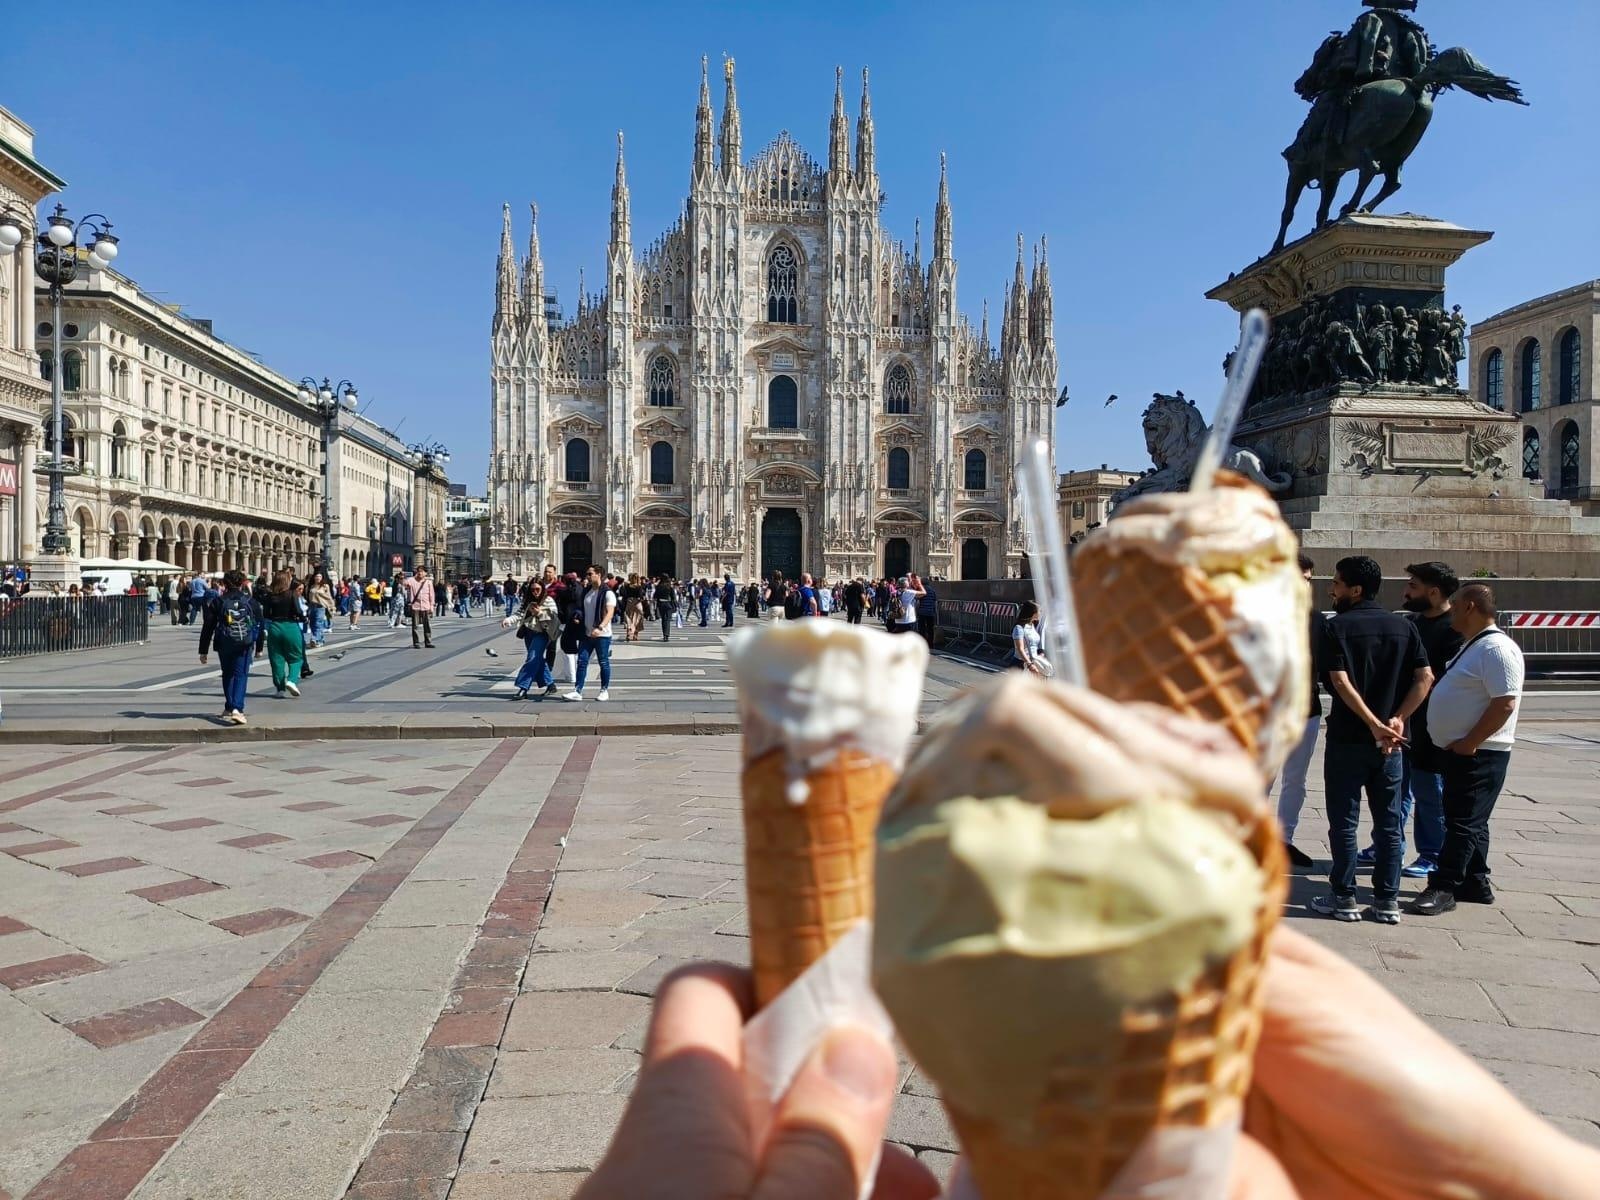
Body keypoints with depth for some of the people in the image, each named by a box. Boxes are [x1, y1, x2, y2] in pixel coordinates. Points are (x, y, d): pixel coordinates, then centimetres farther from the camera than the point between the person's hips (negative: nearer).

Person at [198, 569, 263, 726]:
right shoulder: (250, 601, 4)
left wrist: (203, 651, 7)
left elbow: (207, 627, 1)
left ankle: (229, 707, 24)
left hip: (224, 644, 1)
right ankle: (237, 709, -18)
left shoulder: (217, 601, 2)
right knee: (241, 675, -2)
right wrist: (259, 647, 17)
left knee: (228, 674, 18)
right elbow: (260, 625, 8)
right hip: (245, 644, -1)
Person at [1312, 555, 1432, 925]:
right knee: (1388, 823, 10)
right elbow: (1425, 678, -2)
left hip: (1347, 739, -4)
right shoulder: (1404, 626, 6)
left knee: (1343, 822, 4)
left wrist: (1375, 725, -17)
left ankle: (1344, 898, 9)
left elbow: (1342, 683, -18)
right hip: (1388, 742, 4)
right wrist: (1397, 720, -7)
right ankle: (1387, 901, 14)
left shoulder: (1337, 626, -8)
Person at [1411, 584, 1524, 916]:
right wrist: (1459, 744, 18)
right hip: (1459, 751, 10)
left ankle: (1444, 888, -3)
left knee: (1464, 823, -6)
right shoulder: (1470, 645, 15)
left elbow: (1505, 703, -24)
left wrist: (1469, 742, -22)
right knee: (1468, 821, 16)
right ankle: (1475, 885, 24)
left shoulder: (1496, 648, -18)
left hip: (1478, 753, -10)